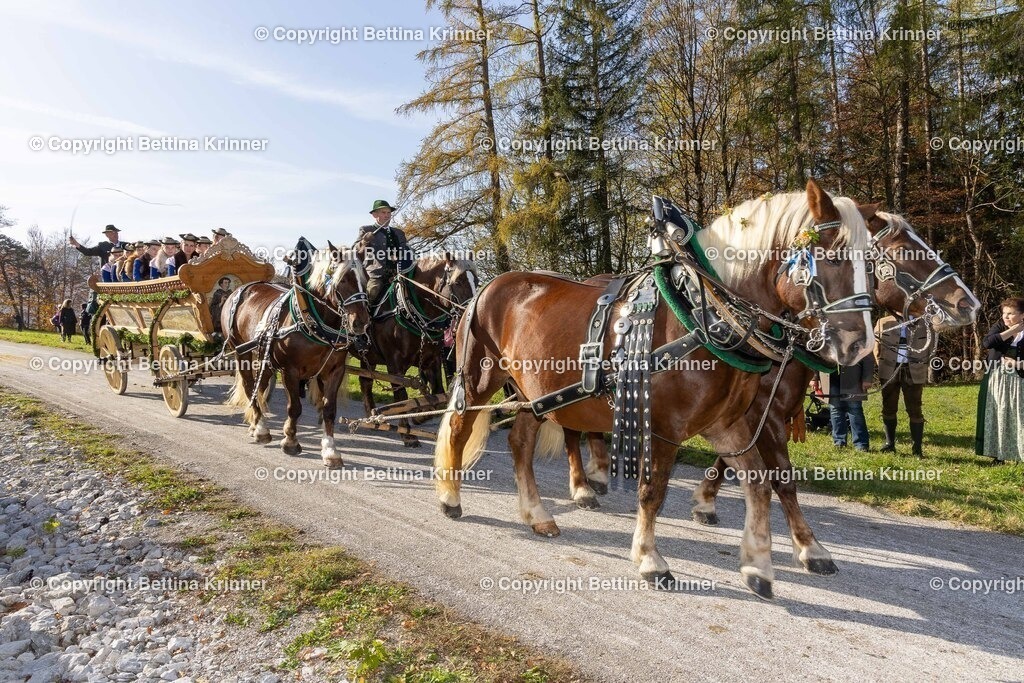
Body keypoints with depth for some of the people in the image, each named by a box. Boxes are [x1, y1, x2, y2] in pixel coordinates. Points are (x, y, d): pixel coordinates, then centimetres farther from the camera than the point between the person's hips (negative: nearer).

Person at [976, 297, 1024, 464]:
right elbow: (986, 343, -15)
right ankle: (999, 455, 14)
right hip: (996, 381, 2)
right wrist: (1010, 331, -16)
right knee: (997, 417, 5)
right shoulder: (1000, 327, 3)